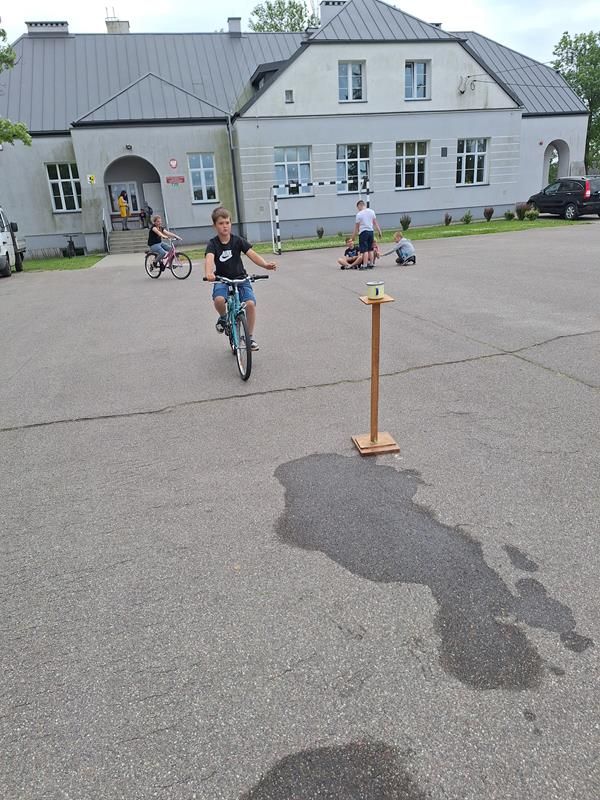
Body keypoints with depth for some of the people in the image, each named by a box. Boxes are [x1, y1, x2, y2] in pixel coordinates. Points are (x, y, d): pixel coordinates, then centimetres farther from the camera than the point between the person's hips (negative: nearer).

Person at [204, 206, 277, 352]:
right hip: (222, 280, -1)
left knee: (250, 303, -24)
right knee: (219, 299, -33)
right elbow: (209, 259, -28)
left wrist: (266, 264, -36)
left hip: (240, 278, 1)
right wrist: (208, 273, -51)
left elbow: (252, 254, -16)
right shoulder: (213, 244, -8)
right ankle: (223, 317, 4)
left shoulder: (238, 240, -4)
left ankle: (250, 336, -4)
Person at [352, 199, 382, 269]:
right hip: (371, 232, 6)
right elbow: (375, 222, 8)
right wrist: (379, 231, 13)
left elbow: (356, 226, -5)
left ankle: (364, 265, -8)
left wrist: (354, 236, 4)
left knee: (364, 250, -6)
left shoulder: (359, 214, -9)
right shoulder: (371, 211, 6)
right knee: (370, 249, 14)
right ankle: (371, 264, 18)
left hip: (363, 232, -6)